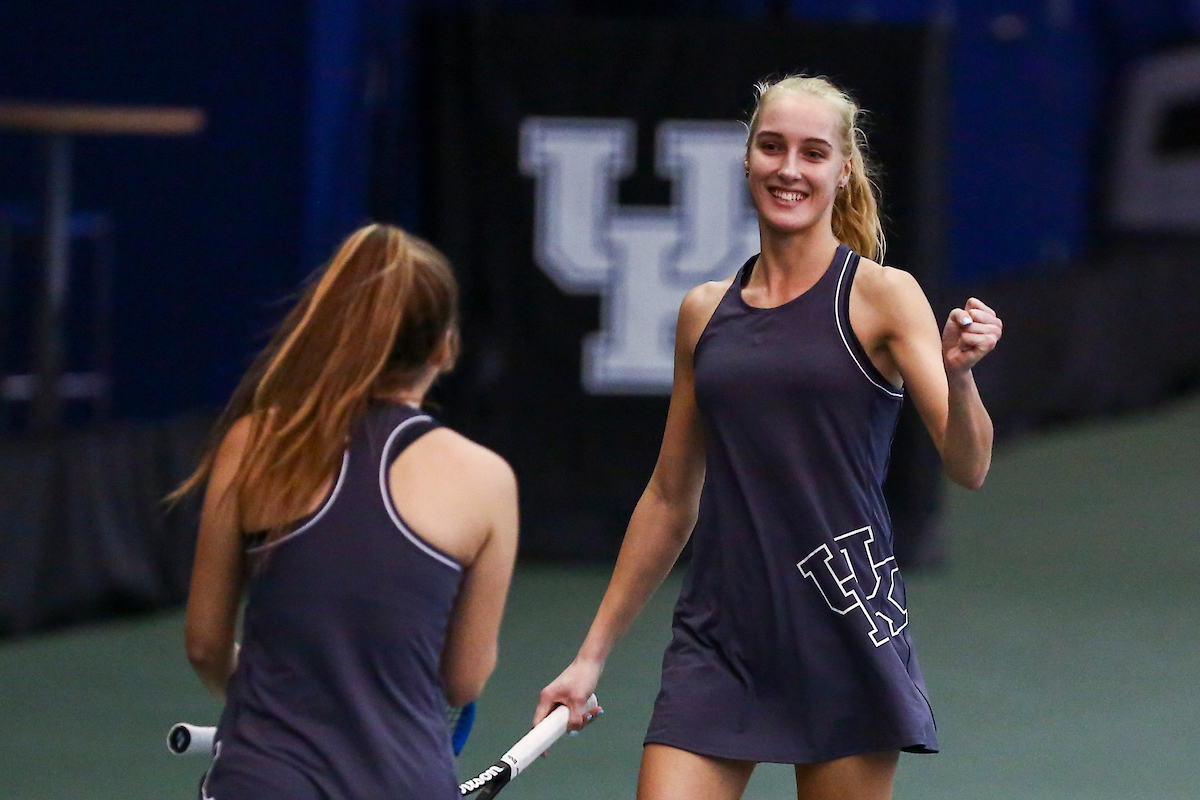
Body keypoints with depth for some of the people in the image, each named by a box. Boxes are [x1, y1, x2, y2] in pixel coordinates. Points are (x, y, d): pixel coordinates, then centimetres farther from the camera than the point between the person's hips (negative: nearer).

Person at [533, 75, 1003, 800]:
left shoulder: (881, 296, -1)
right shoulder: (705, 312, 12)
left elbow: (968, 467, -10)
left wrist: (958, 374, -30)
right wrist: (594, 653, 18)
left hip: (845, 628, -3)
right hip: (718, 636, 3)